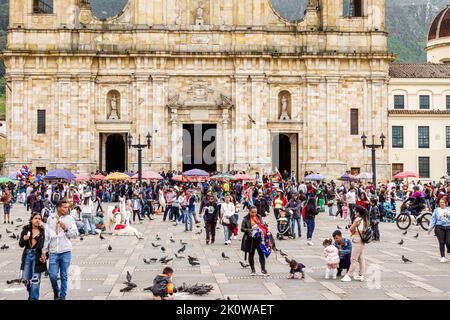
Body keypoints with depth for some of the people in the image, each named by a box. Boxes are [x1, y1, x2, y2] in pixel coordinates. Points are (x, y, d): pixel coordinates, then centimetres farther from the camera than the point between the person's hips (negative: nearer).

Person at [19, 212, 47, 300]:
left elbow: (44, 246, 3)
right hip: (27, 255, 2)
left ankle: (34, 298, 6)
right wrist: (23, 239, -19)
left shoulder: (42, 231, -2)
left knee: (35, 280, -3)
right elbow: (21, 245, 1)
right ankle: (31, 294, 34)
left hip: (37, 256, -2)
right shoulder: (26, 229, 1)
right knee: (26, 279, 8)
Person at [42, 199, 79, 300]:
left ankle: (62, 296, 15)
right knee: (52, 275, -3)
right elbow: (46, 236, 9)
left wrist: (66, 229, -17)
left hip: (65, 251, -1)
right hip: (53, 252, 1)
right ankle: (56, 291, 25)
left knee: (64, 276, 4)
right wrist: (44, 251, 7)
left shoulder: (69, 219, 2)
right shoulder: (50, 219, 5)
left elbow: (75, 234, 0)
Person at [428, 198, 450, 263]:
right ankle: (443, 257, 2)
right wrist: (430, 228, -1)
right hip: (439, 227, 0)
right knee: (441, 242, -4)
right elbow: (433, 220, 6)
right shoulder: (436, 210, 9)